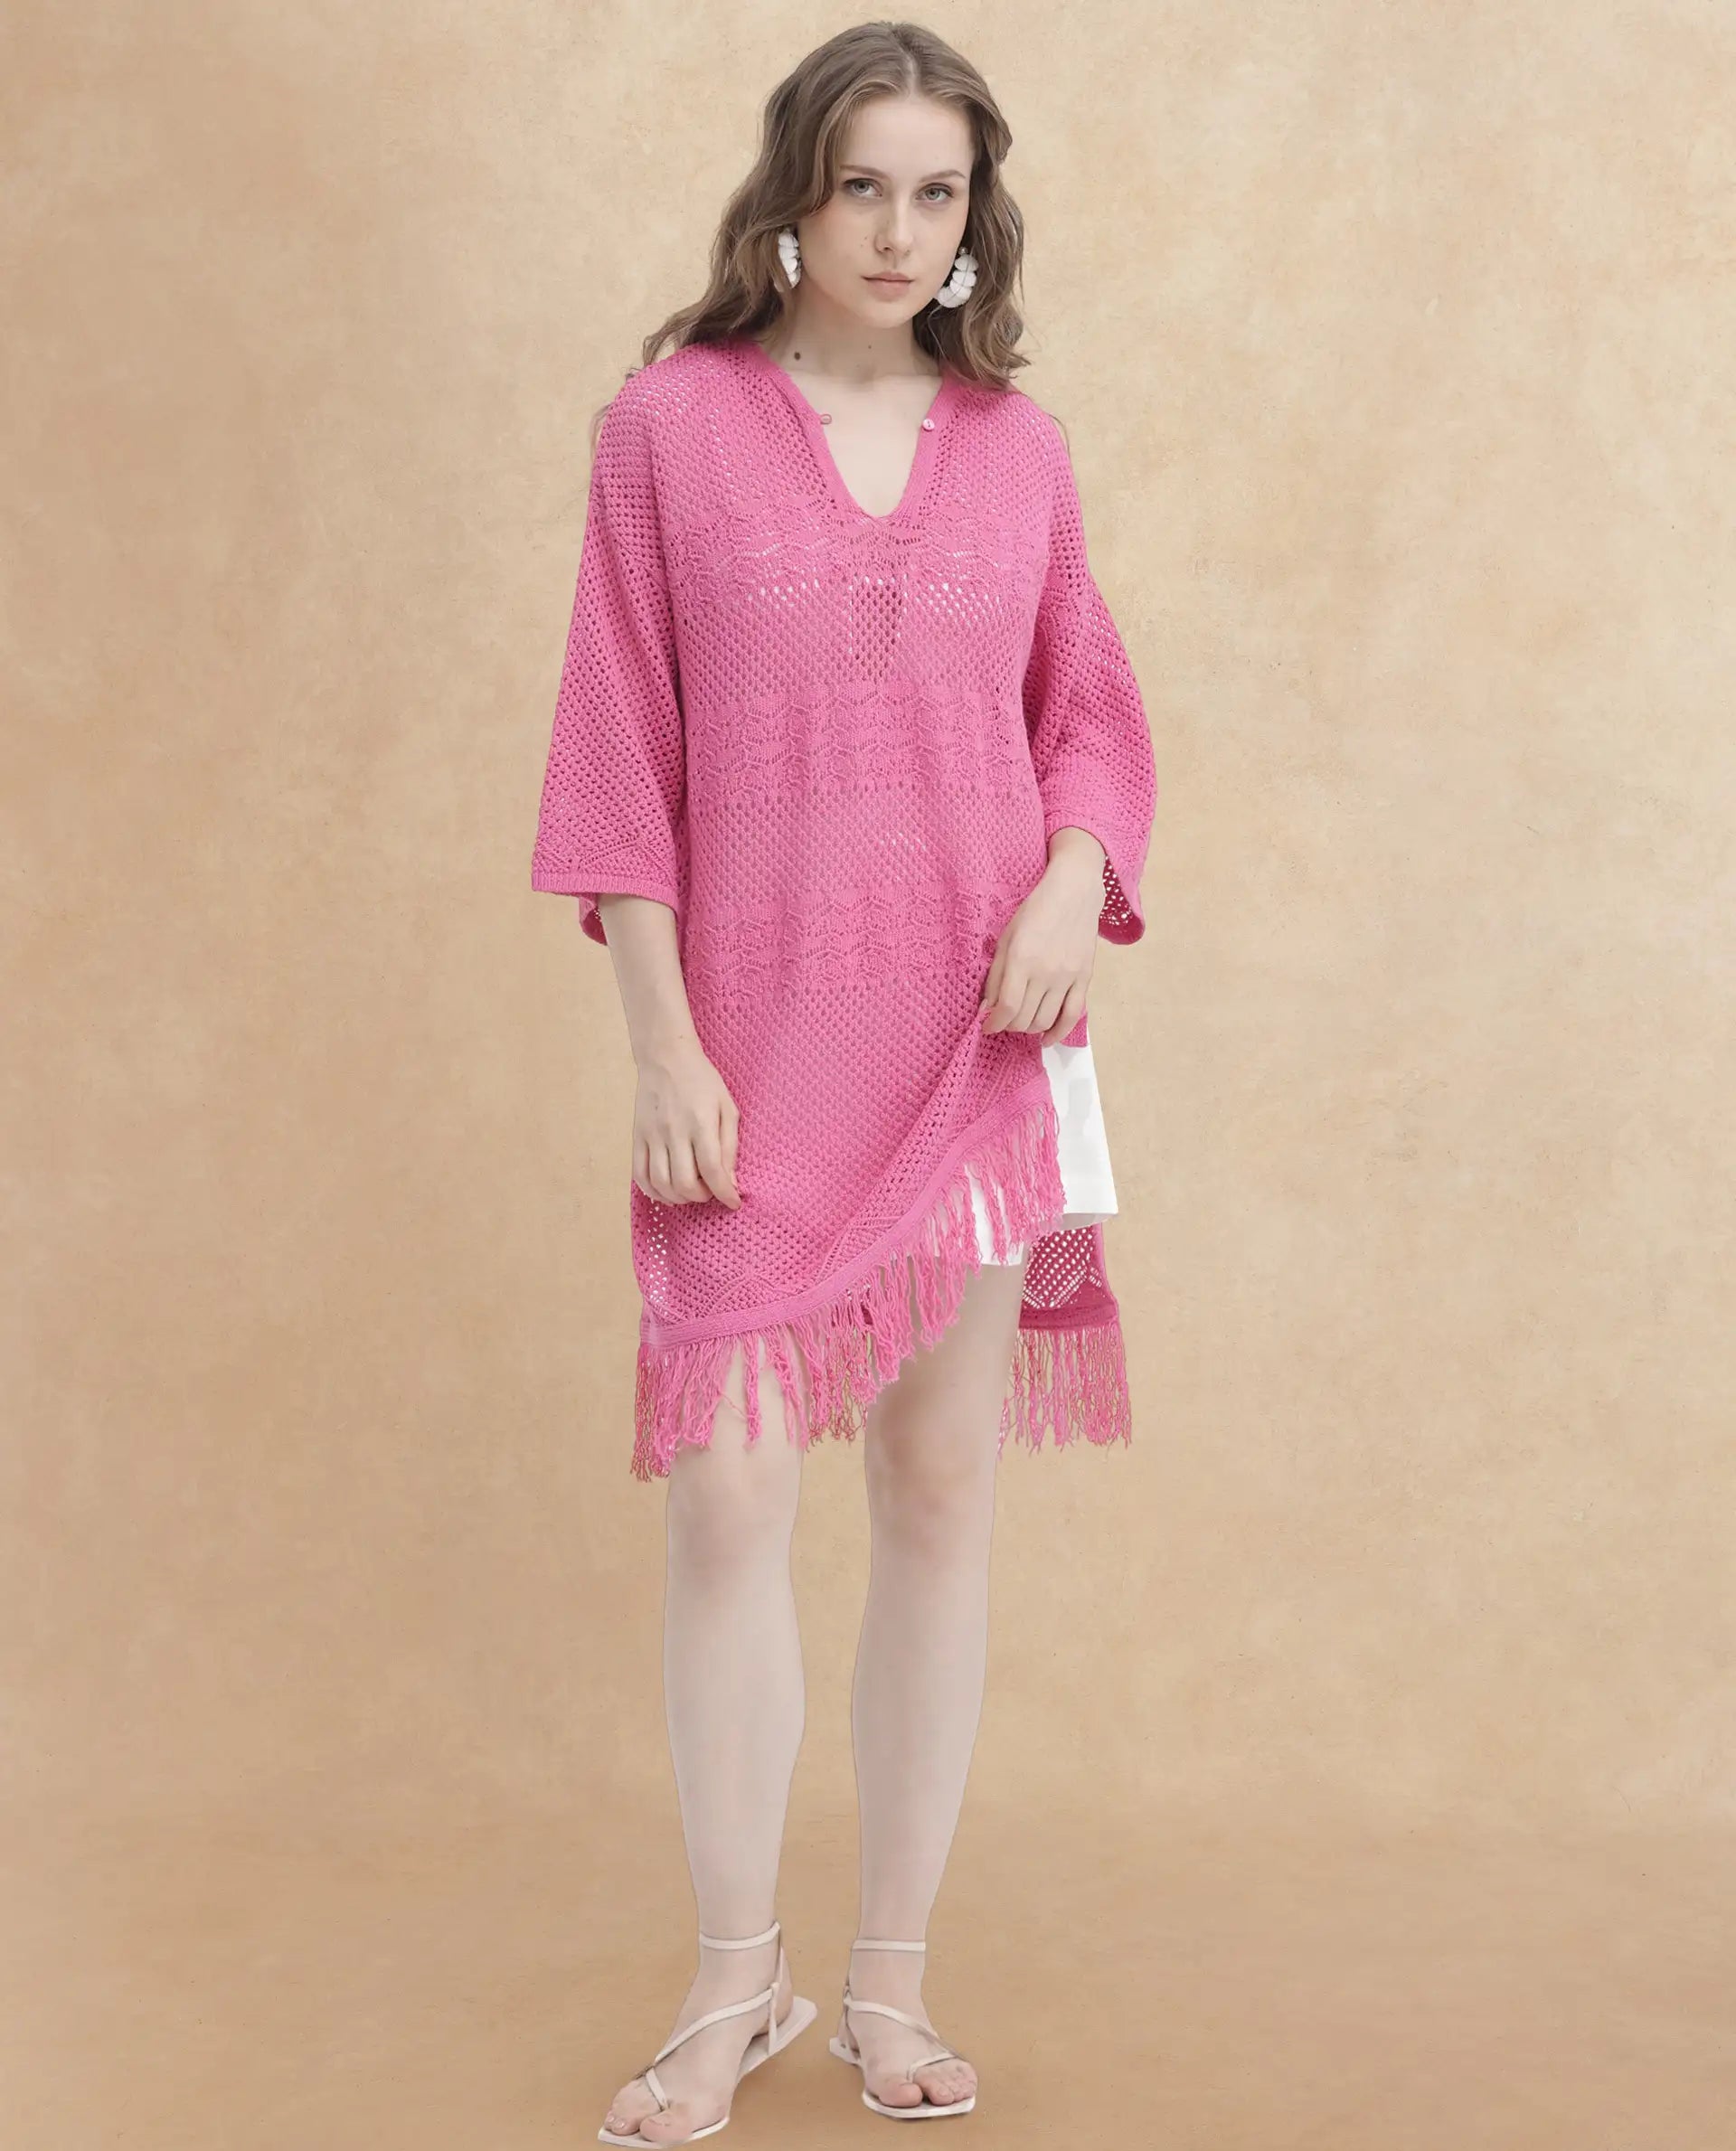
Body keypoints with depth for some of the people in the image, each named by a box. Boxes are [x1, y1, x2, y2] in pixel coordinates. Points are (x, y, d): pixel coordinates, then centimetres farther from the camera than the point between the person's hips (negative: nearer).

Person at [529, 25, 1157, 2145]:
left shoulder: (1017, 449, 7)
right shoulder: (669, 423, 1)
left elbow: (1093, 712, 14)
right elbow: (619, 753, -1)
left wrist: (1076, 881, -8)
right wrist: (665, 1046, -7)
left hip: (975, 1038, 2)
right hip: (756, 1050, -2)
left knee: (940, 1492, 6)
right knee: (728, 1498, -4)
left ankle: (892, 1979, 19)